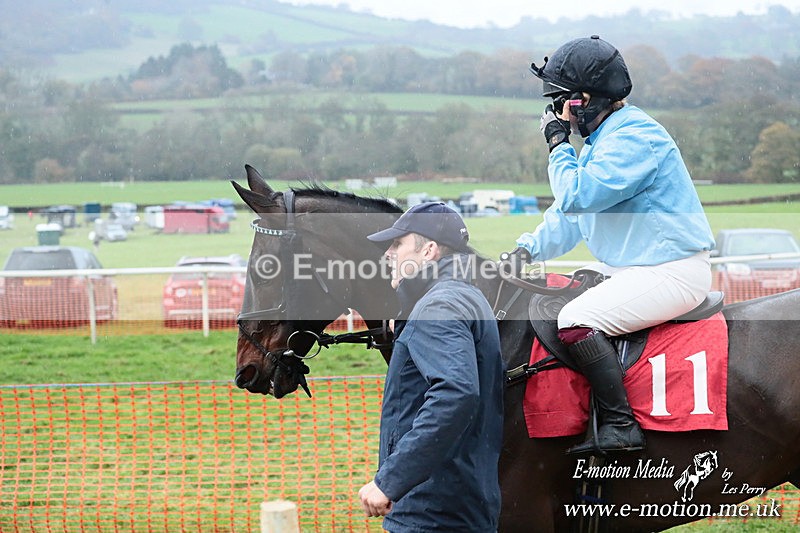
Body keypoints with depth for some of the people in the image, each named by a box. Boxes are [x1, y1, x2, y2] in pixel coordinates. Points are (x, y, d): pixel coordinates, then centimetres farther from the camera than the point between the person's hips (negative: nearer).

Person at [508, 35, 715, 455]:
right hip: (626, 269, 11)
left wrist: (558, 144, -11)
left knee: (575, 322, -26)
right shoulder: (604, 139, 16)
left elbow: (576, 197, -25)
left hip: (672, 273, -11)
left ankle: (621, 427, -23)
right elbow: (569, 214, 21)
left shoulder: (634, 136, -18)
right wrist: (528, 250, 7)